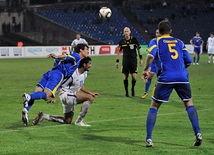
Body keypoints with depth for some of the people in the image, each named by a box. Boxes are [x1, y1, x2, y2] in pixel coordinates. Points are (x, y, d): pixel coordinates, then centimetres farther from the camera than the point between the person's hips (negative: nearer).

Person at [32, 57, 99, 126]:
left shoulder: (84, 73, 8)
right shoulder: (73, 74, -19)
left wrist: (90, 93, 22)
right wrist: (54, 98, -18)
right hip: (66, 94, -10)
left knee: (67, 121, 13)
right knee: (89, 98, -25)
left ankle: (43, 116, 19)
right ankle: (79, 121, -21)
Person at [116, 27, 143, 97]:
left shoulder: (134, 40, -1)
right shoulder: (121, 42, 5)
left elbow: (139, 49, 6)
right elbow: (119, 52, 14)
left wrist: (141, 59, 1)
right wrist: (117, 61, 11)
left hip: (133, 60, -1)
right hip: (125, 60, 2)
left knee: (134, 76, -7)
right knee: (126, 76, -1)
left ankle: (133, 89, 19)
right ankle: (126, 92, 10)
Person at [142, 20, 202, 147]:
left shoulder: (157, 42, 9)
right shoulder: (179, 42, 20)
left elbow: (151, 56, -11)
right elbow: (188, 62, 17)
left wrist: (145, 70, 1)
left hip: (165, 78, -2)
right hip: (182, 77, 2)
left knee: (154, 107, 8)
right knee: (189, 104, 16)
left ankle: (149, 139, 2)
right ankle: (198, 133, 1)